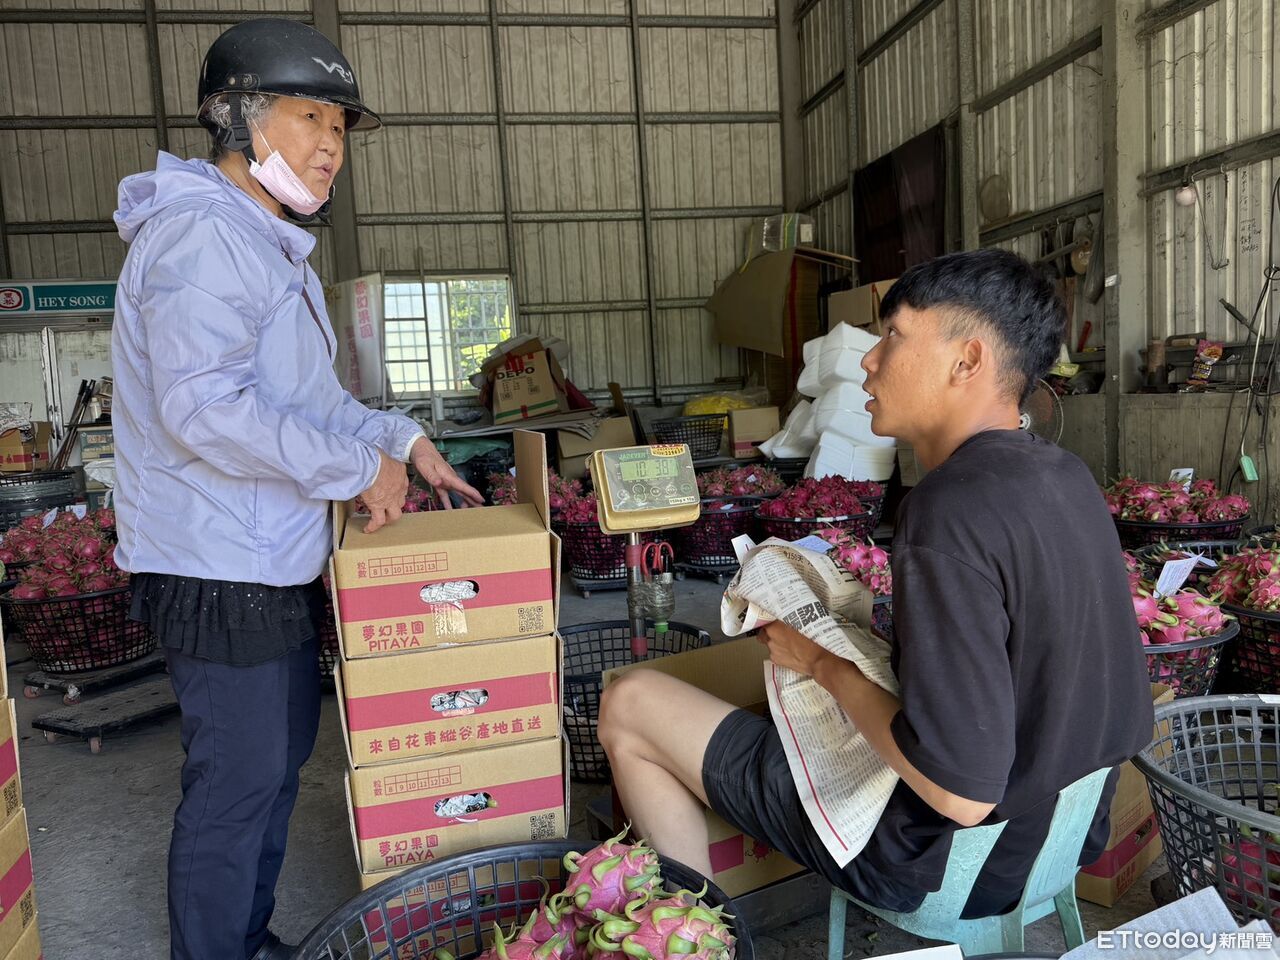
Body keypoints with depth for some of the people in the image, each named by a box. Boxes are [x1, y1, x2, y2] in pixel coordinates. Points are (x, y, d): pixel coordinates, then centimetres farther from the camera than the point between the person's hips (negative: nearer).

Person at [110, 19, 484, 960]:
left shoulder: (268, 240, 17)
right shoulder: (202, 233, -18)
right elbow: (202, 406, -29)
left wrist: (401, 439, 11)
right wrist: (358, 467, -21)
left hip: (272, 561, 11)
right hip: (220, 567, -11)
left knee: (282, 752, 20)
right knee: (240, 778, 1)